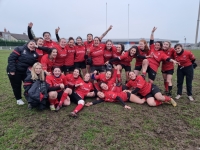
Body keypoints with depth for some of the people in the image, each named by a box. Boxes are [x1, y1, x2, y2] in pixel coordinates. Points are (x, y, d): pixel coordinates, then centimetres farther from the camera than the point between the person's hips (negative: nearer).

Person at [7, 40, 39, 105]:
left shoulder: (35, 54, 1)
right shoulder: (20, 49, -14)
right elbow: (11, 58, -18)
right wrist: (12, 70, -22)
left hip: (26, 72, 4)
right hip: (15, 71, -4)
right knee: (16, 85, 7)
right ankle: (18, 99, 26)